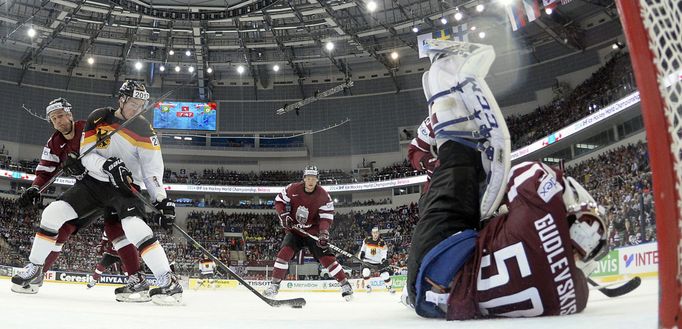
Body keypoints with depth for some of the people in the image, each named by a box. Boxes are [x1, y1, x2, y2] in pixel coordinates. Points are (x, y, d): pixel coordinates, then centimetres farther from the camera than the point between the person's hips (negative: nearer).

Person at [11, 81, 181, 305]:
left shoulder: (143, 129, -8)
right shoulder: (98, 118, -1)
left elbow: (153, 168, -10)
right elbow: (86, 154, -6)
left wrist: (161, 199, -21)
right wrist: (107, 165, -27)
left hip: (125, 186, -4)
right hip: (93, 181, 4)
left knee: (134, 225, -30)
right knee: (54, 213, -9)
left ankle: (168, 282, -27)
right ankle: (34, 267, 12)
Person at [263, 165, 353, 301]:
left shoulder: (324, 196, -14)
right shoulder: (293, 189, -10)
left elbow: (326, 217, -16)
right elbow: (279, 200, 3)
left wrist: (324, 233, -32)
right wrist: (283, 214, -14)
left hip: (313, 231, -2)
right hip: (294, 230, 2)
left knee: (325, 256, -12)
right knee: (285, 252, -17)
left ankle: (345, 284, -4)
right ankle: (275, 284, -7)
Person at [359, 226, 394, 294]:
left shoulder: (382, 242, -12)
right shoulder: (367, 240, -6)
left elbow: (385, 252, -14)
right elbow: (363, 247, 15)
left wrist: (384, 260, -29)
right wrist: (362, 253, 6)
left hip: (379, 262, -1)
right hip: (368, 261, 1)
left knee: (385, 274, -9)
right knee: (366, 271, -22)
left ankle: (389, 287, 14)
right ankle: (367, 286, -1)